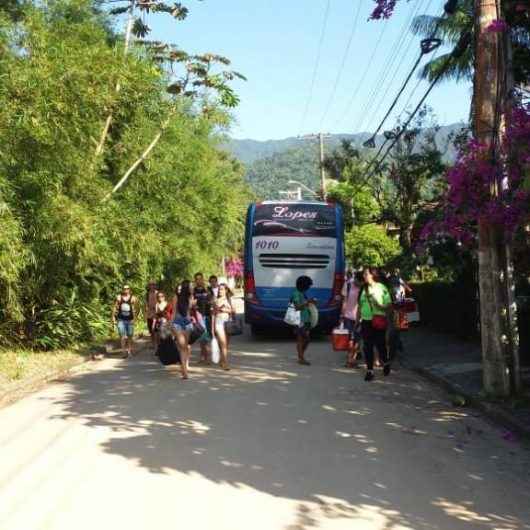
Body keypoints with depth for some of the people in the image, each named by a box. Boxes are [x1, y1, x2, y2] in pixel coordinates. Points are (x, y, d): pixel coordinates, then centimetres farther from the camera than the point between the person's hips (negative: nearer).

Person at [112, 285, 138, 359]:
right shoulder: (119, 298, 2)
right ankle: (124, 352, -4)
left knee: (130, 336, 8)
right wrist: (114, 317, 2)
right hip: (121, 319, 0)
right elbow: (115, 308, 7)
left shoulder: (133, 298, -3)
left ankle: (130, 351, 22)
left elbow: (136, 309, -3)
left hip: (130, 320, 0)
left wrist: (134, 318, -11)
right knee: (122, 336, -7)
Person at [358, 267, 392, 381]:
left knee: (380, 345, 2)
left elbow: (389, 304, -3)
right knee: (367, 347, 3)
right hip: (366, 321, 4)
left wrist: (381, 306, -23)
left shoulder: (381, 287, -4)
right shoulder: (363, 289, 9)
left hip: (379, 321, -4)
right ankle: (369, 371, 11)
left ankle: (385, 363, 31)